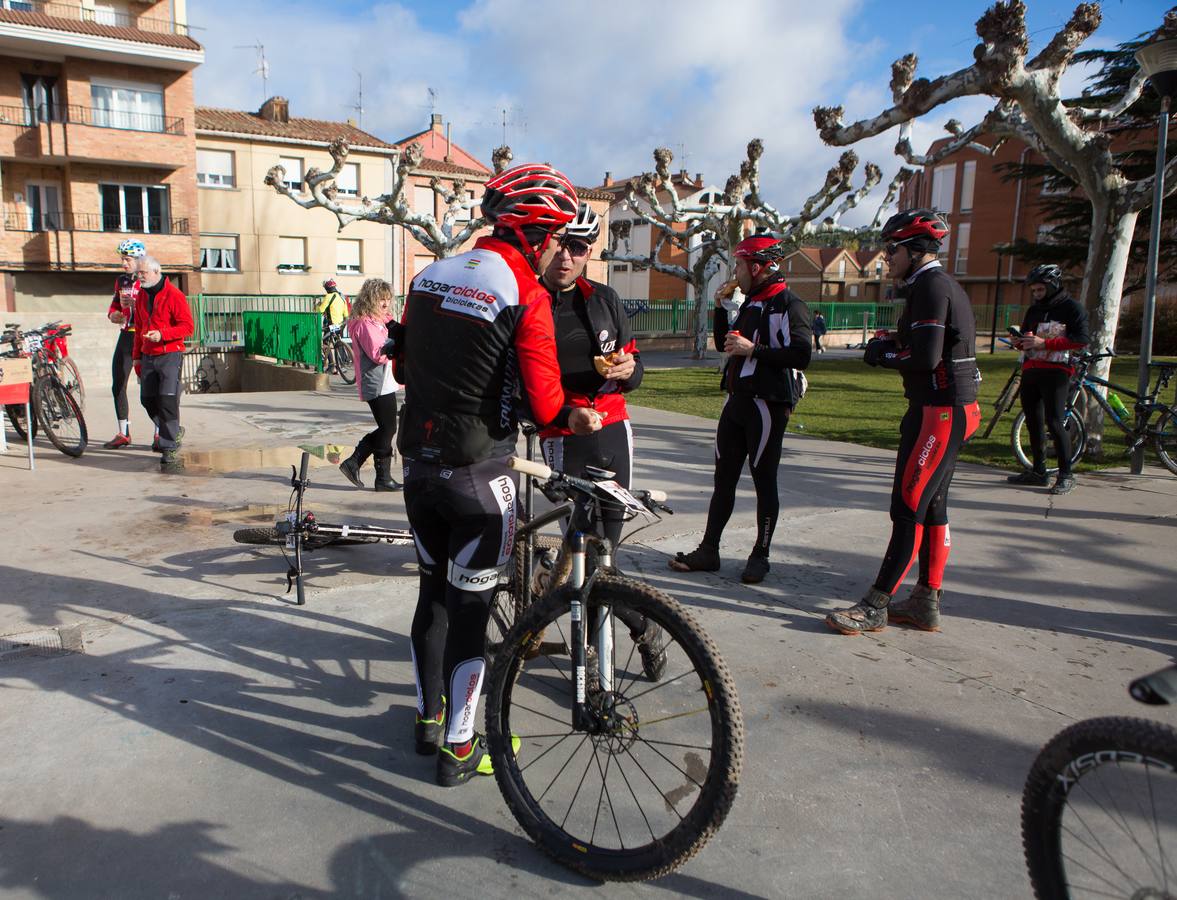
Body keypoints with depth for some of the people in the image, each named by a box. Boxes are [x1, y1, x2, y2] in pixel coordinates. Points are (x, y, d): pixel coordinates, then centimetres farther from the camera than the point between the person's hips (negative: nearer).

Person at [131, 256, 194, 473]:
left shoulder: (174, 295, -8)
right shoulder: (142, 296, 14)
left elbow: (188, 327, -12)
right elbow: (139, 328, 21)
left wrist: (162, 334, -23)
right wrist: (136, 356, 19)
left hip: (170, 355, -7)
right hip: (148, 356, 7)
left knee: (167, 399, -12)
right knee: (148, 399, 5)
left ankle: (169, 450, -7)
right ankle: (173, 432, 28)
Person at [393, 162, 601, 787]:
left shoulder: (428, 276, 7)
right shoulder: (527, 295, -14)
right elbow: (542, 399, -18)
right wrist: (573, 418, 2)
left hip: (418, 461, 7)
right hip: (477, 473, -6)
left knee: (433, 589, 20)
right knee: (469, 603, 5)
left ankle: (428, 719, 34)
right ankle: (458, 748, 17)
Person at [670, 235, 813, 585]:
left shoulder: (789, 305, -11)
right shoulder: (750, 303, 18)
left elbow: (801, 355, -21)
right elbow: (723, 344, 24)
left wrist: (754, 350, -22)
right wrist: (721, 307, 13)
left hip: (767, 405, -8)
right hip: (736, 400, 8)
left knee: (764, 481, 2)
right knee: (724, 478, 10)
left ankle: (760, 556, 13)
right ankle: (708, 550, 17)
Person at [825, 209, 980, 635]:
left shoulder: (930, 286, -14)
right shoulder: (945, 285, 19)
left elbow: (925, 358, -23)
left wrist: (883, 353, -7)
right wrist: (890, 345, 5)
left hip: (938, 412, -11)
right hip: (951, 408, 11)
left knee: (909, 508, -8)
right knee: (932, 506, 13)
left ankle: (876, 605, -4)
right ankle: (926, 602, 21)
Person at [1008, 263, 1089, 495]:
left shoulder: (1071, 308, -3)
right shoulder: (1034, 310, 19)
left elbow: (1081, 339, -12)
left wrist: (1044, 343, -19)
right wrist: (1022, 343, 0)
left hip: (1055, 371, -7)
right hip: (1030, 370, 7)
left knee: (1054, 422, -12)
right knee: (1033, 422, 8)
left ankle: (1066, 475, -5)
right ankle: (1038, 471, 17)